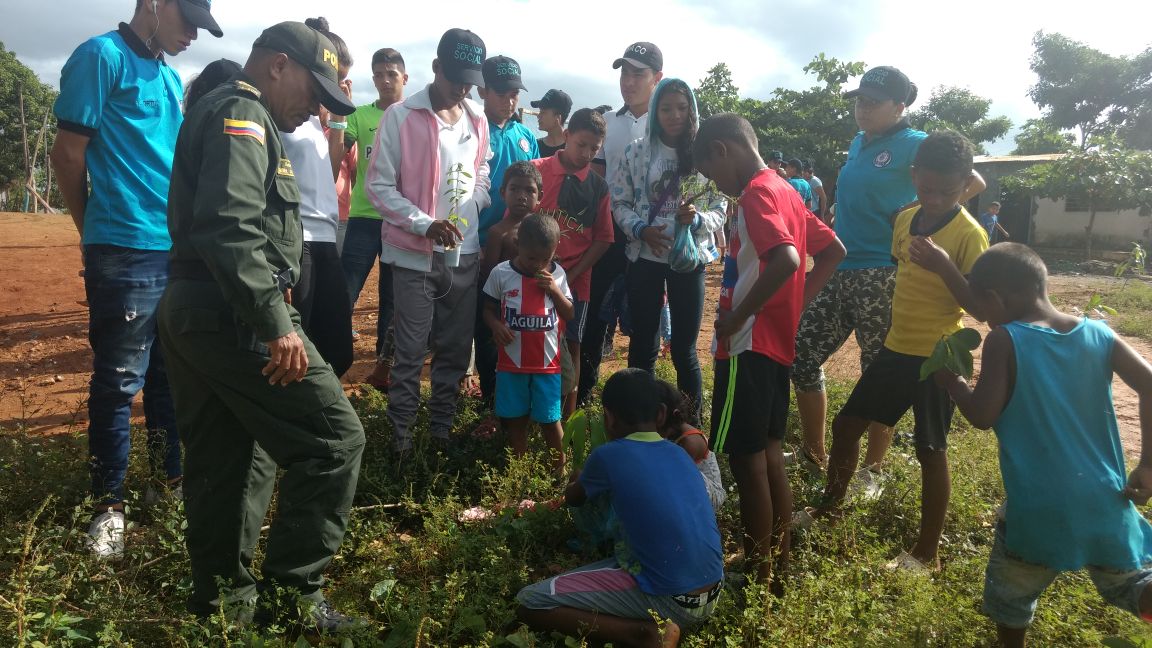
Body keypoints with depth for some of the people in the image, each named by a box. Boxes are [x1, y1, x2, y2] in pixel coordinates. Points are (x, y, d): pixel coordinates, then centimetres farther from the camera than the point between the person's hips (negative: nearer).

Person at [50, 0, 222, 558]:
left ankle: (168, 479, 28)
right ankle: (109, 506, 13)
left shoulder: (170, 76, 17)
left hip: (179, 251, 7)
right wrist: (96, 232, 3)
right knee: (119, 382, 0)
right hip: (126, 254, -7)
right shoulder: (101, 57, -6)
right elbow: (68, 154, -7)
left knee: (170, 376, 15)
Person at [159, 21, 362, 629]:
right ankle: (289, 594, -1)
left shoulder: (222, 113, 25)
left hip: (190, 311, 11)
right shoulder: (243, 114, -9)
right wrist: (276, 325, -24)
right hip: (232, 314, -11)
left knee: (227, 460, 15)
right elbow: (229, 230, -24)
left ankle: (221, 595, 25)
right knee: (334, 438, -8)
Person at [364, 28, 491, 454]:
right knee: (411, 351, 1)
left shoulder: (478, 121, 9)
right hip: (415, 254, -4)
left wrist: (471, 214, 0)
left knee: (455, 350, 11)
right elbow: (378, 184, -7)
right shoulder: (401, 116, -7)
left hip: (465, 254, 5)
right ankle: (401, 433, 16)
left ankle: (442, 428, 26)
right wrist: (425, 224, -17)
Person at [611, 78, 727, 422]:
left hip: (689, 259, -1)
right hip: (645, 258, 1)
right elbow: (619, 202, 3)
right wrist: (640, 229, -14)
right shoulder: (637, 151, 1)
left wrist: (697, 219, -20)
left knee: (684, 349, 6)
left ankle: (692, 422, 22)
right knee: (643, 345, 9)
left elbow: (720, 207, 0)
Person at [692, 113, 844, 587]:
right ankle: (778, 569, 25)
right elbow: (833, 251, 20)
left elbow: (785, 260, -30)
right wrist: (795, 304, 13)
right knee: (769, 456, 15)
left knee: (746, 459, -1)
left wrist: (736, 317, -21)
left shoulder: (757, 193, -15)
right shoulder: (784, 191, 14)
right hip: (777, 342, 10)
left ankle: (757, 580, 9)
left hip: (750, 345, -10)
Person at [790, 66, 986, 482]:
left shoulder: (914, 144, -5)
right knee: (802, 355, 6)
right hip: (839, 270, 8)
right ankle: (814, 454, 21)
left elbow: (973, 183, -11)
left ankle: (871, 470, 16)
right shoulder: (857, 144, 16)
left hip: (882, 276, -8)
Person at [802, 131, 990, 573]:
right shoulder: (904, 219, 4)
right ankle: (830, 505, 35)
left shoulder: (970, 234, -15)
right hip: (896, 347, 7)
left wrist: (944, 266, -30)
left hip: (938, 356, -7)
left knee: (930, 451, 3)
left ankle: (927, 553, 17)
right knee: (846, 424, 13)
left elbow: (982, 310, -19)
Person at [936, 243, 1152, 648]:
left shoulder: (1004, 341, -12)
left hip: (1041, 508, -4)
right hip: (1106, 501, 5)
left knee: (1010, 597, 17)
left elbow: (982, 416, -15)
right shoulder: (1099, 334, 2)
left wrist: (951, 382, 4)